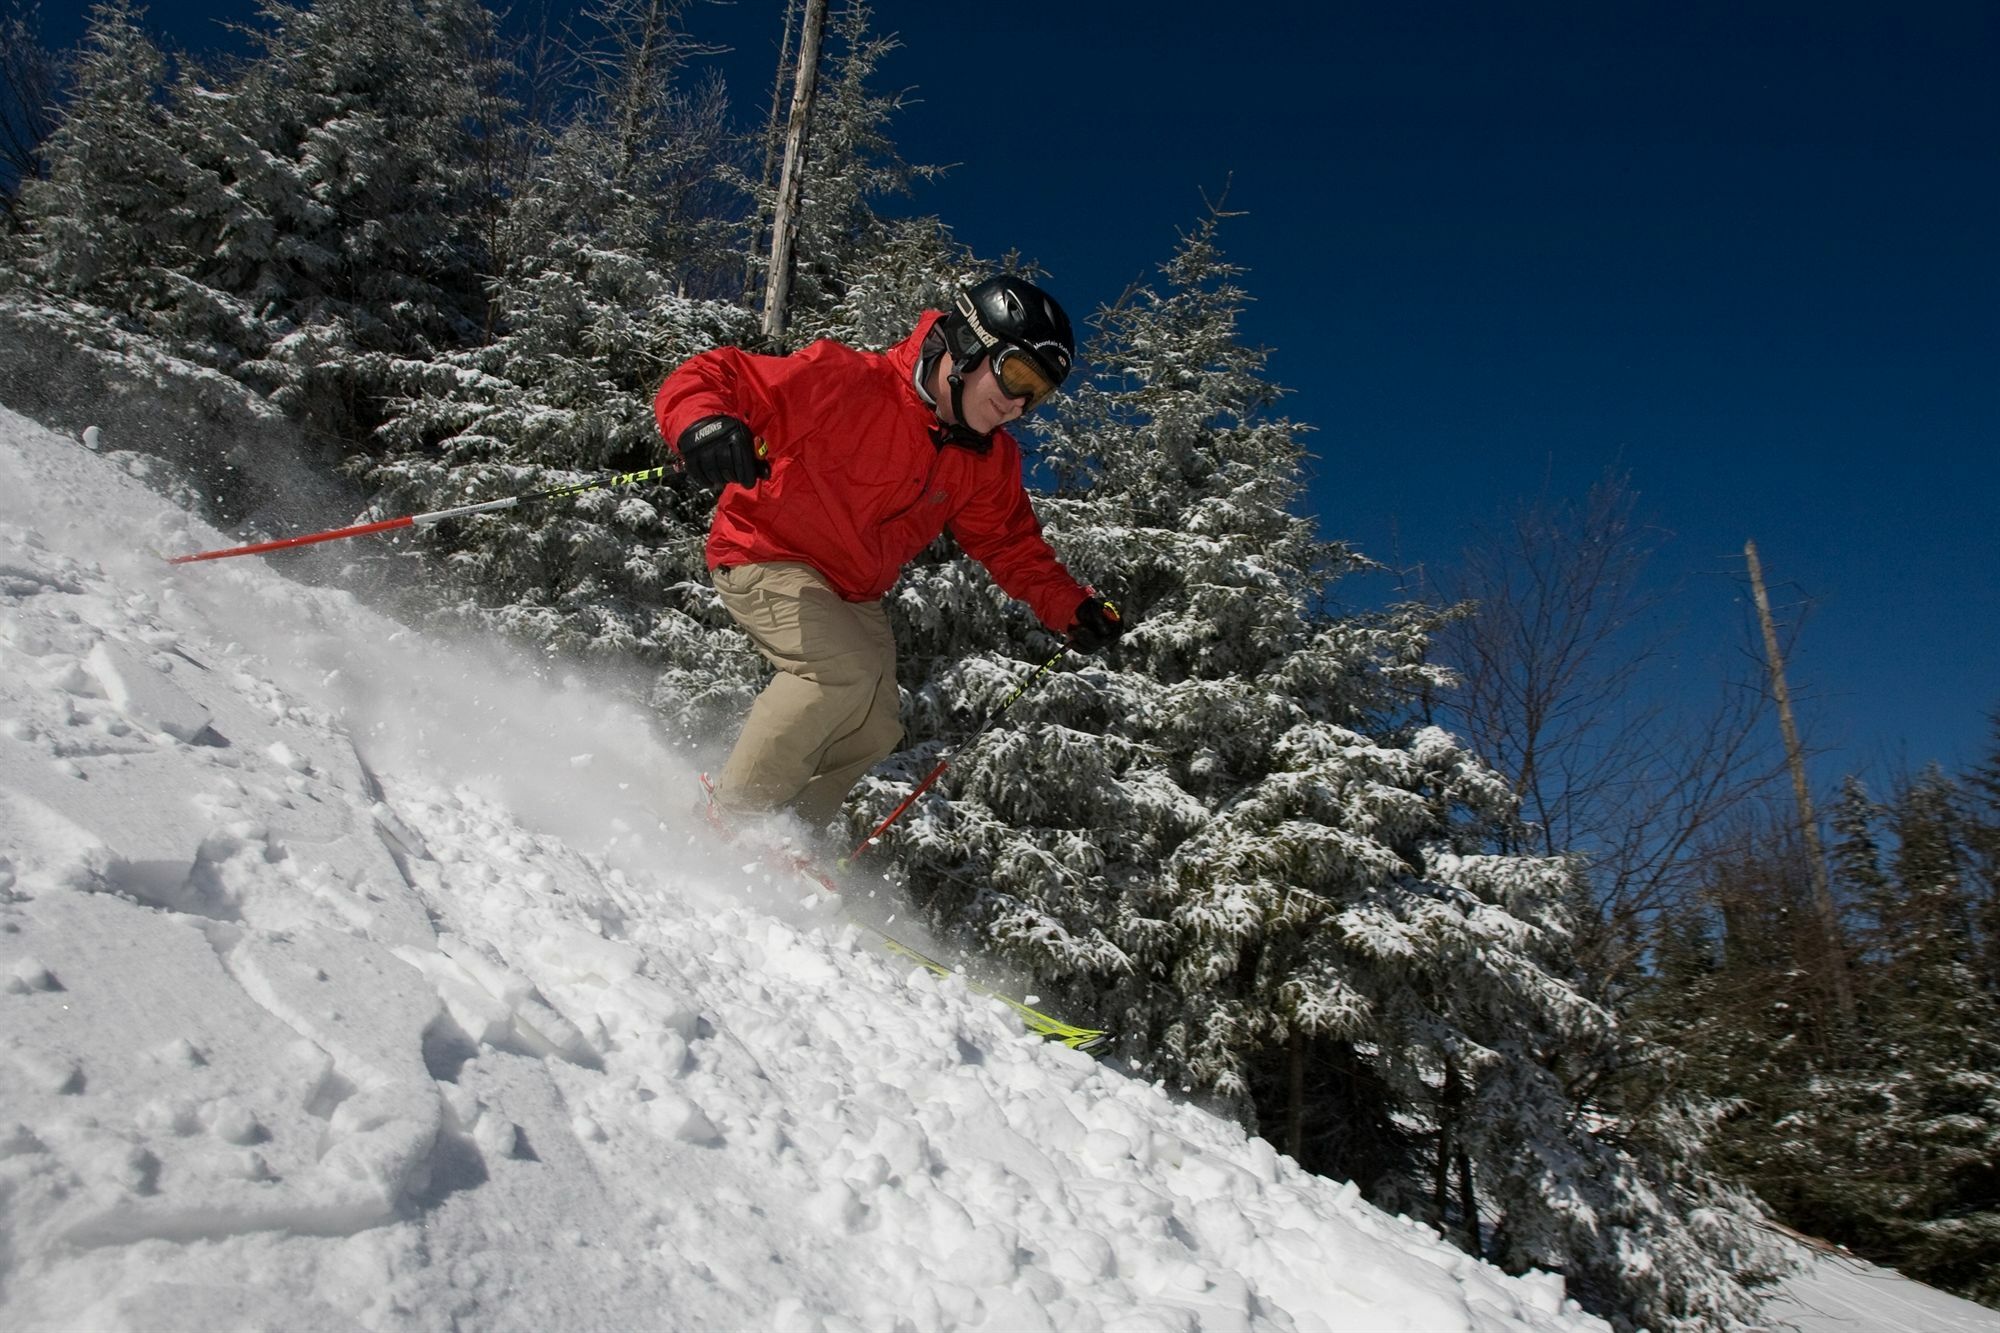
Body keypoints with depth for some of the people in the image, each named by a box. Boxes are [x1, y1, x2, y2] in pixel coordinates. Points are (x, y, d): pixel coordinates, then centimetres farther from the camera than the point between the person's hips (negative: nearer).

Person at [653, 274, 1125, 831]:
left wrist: (1071, 608, -5)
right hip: (766, 558, -8)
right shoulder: (845, 381, -24)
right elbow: (711, 377, -25)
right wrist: (703, 424, -48)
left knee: (875, 732, 5)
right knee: (846, 670, -29)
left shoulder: (990, 461, -2)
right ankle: (731, 818, -15)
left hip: (853, 595, 8)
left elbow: (1012, 544, 10)